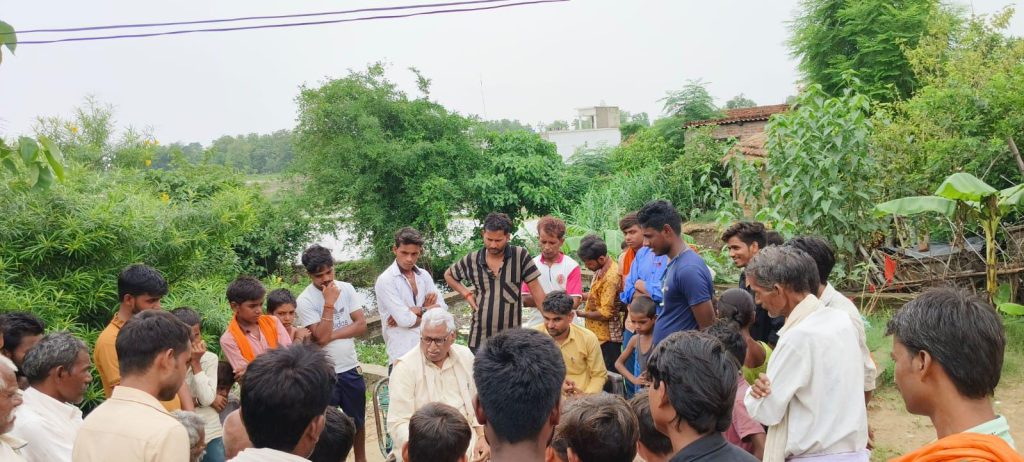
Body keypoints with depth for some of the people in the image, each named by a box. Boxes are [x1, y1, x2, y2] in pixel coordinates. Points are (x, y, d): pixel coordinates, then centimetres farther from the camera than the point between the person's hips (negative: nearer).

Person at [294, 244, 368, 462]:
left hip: (350, 367, 4)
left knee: (357, 420, 20)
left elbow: (361, 325, -7)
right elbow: (320, 338, -22)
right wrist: (329, 304, -25)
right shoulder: (305, 300, -15)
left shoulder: (346, 288, -3)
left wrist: (332, 335, -18)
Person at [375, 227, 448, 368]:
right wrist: (427, 310, -5)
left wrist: (417, 311, -12)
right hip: (403, 353, -5)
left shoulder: (424, 275, 7)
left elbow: (441, 308, 1)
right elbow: (405, 319, -19)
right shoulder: (385, 280, -11)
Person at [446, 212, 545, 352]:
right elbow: (448, 275, 20)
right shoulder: (472, 260, 2)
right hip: (479, 338, 2)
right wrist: (466, 294, 6)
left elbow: (536, 289, -3)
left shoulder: (520, 256, -5)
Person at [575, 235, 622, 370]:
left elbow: (606, 313, -22)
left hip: (606, 338, -9)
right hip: (598, 334, 9)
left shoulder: (610, 277, -23)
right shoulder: (602, 268, 6)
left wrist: (582, 314, -9)